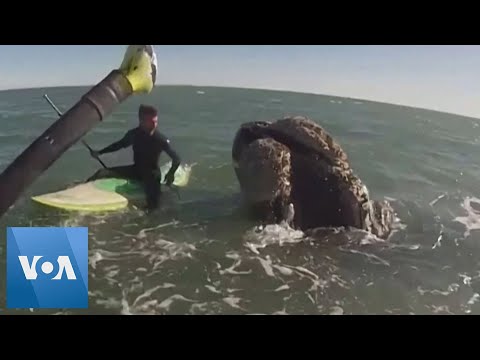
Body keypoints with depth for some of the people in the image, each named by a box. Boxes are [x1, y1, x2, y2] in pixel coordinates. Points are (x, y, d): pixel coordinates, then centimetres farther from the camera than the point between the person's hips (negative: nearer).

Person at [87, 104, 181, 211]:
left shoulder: (161, 139, -19)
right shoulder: (133, 134, -7)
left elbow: (176, 158, -15)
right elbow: (119, 144, 11)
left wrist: (171, 173, -33)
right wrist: (100, 152, 7)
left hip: (152, 173, -4)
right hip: (136, 169, 4)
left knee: (153, 202, -29)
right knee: (102, 173, -6)